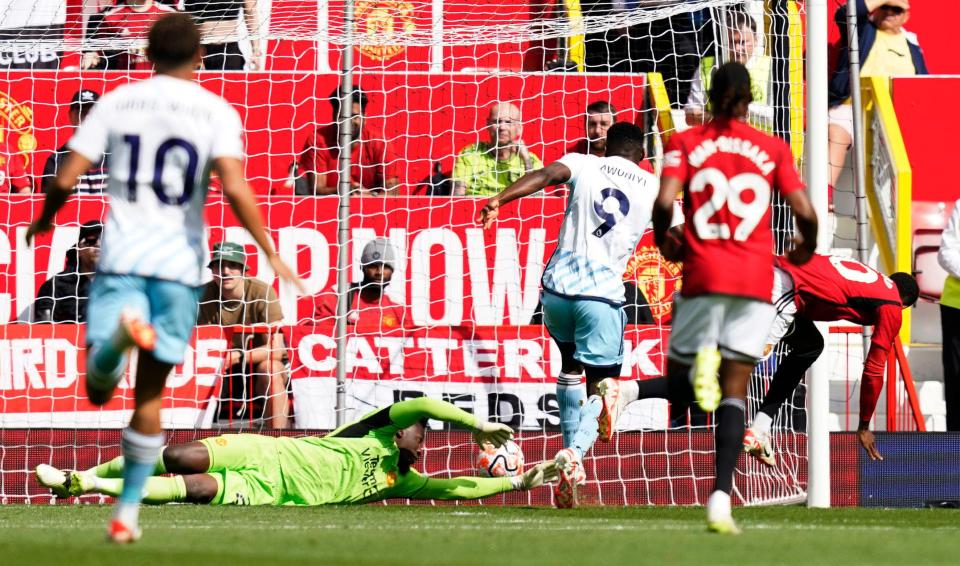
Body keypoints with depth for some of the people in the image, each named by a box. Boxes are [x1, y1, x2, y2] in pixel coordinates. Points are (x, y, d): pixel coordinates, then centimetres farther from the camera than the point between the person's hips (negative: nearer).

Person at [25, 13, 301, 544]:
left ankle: (122, 331, -38)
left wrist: (44, 220, 21)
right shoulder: (216, 112, 2)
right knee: (149, 394, 12)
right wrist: (271, 253, -8)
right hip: (180, 262, 0)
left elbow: (66, 179, 1)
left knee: (99, 390, -6)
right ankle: (127, 511, 14)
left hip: (121, 257, 0)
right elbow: (234, 188, -14)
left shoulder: (117, 102, 6)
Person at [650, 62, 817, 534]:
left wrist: (664, 242, 10)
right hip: (756, 278, 1)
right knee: (735, 391, 4)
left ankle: (701, 359, -27)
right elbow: (805, 213, 0)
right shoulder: (772, 149, 7)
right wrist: (805, 247, 21)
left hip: (703, 276, -1)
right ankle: (721, 496, -12)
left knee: (677, 387, 11)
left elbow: (664, 202, -10)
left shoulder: (684, 143, 5)